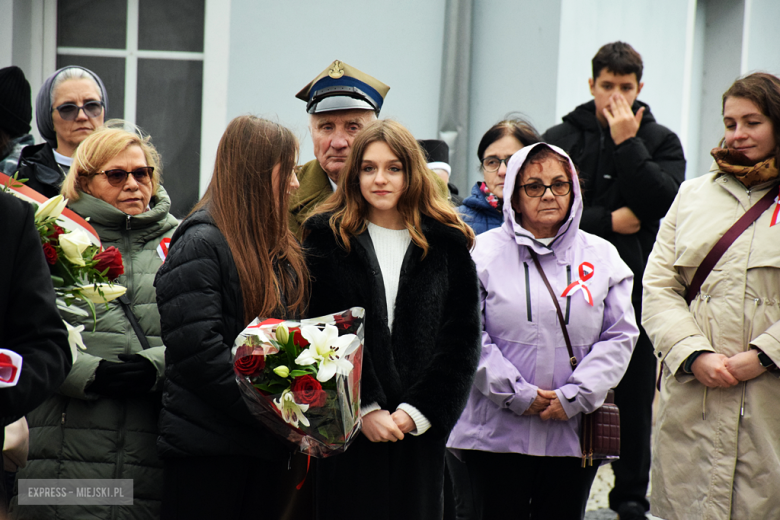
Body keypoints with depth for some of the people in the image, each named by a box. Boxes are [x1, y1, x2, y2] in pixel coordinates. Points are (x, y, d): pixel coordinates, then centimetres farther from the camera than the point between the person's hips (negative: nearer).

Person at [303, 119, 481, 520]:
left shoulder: (447, 244, 7)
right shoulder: (327, 236, 5)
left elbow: (461, 340, 2)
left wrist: (416, 412, -8)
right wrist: (365, 408, -11)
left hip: (419, 428, 1)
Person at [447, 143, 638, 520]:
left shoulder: (601, 256, 9)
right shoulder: (484, 252, 1)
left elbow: (620, 336, 4)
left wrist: (574, 397, -8)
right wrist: (517, 395, -11)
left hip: (574, 431, 2)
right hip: (498, 433, -2)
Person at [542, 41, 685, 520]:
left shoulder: (661, 142, 6)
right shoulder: (562, 139, 6)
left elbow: (663, 200, -12)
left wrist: (627, 141, -13)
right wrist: (608, 221, -10)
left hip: (637, 287, 0)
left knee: (635, 398, 6)